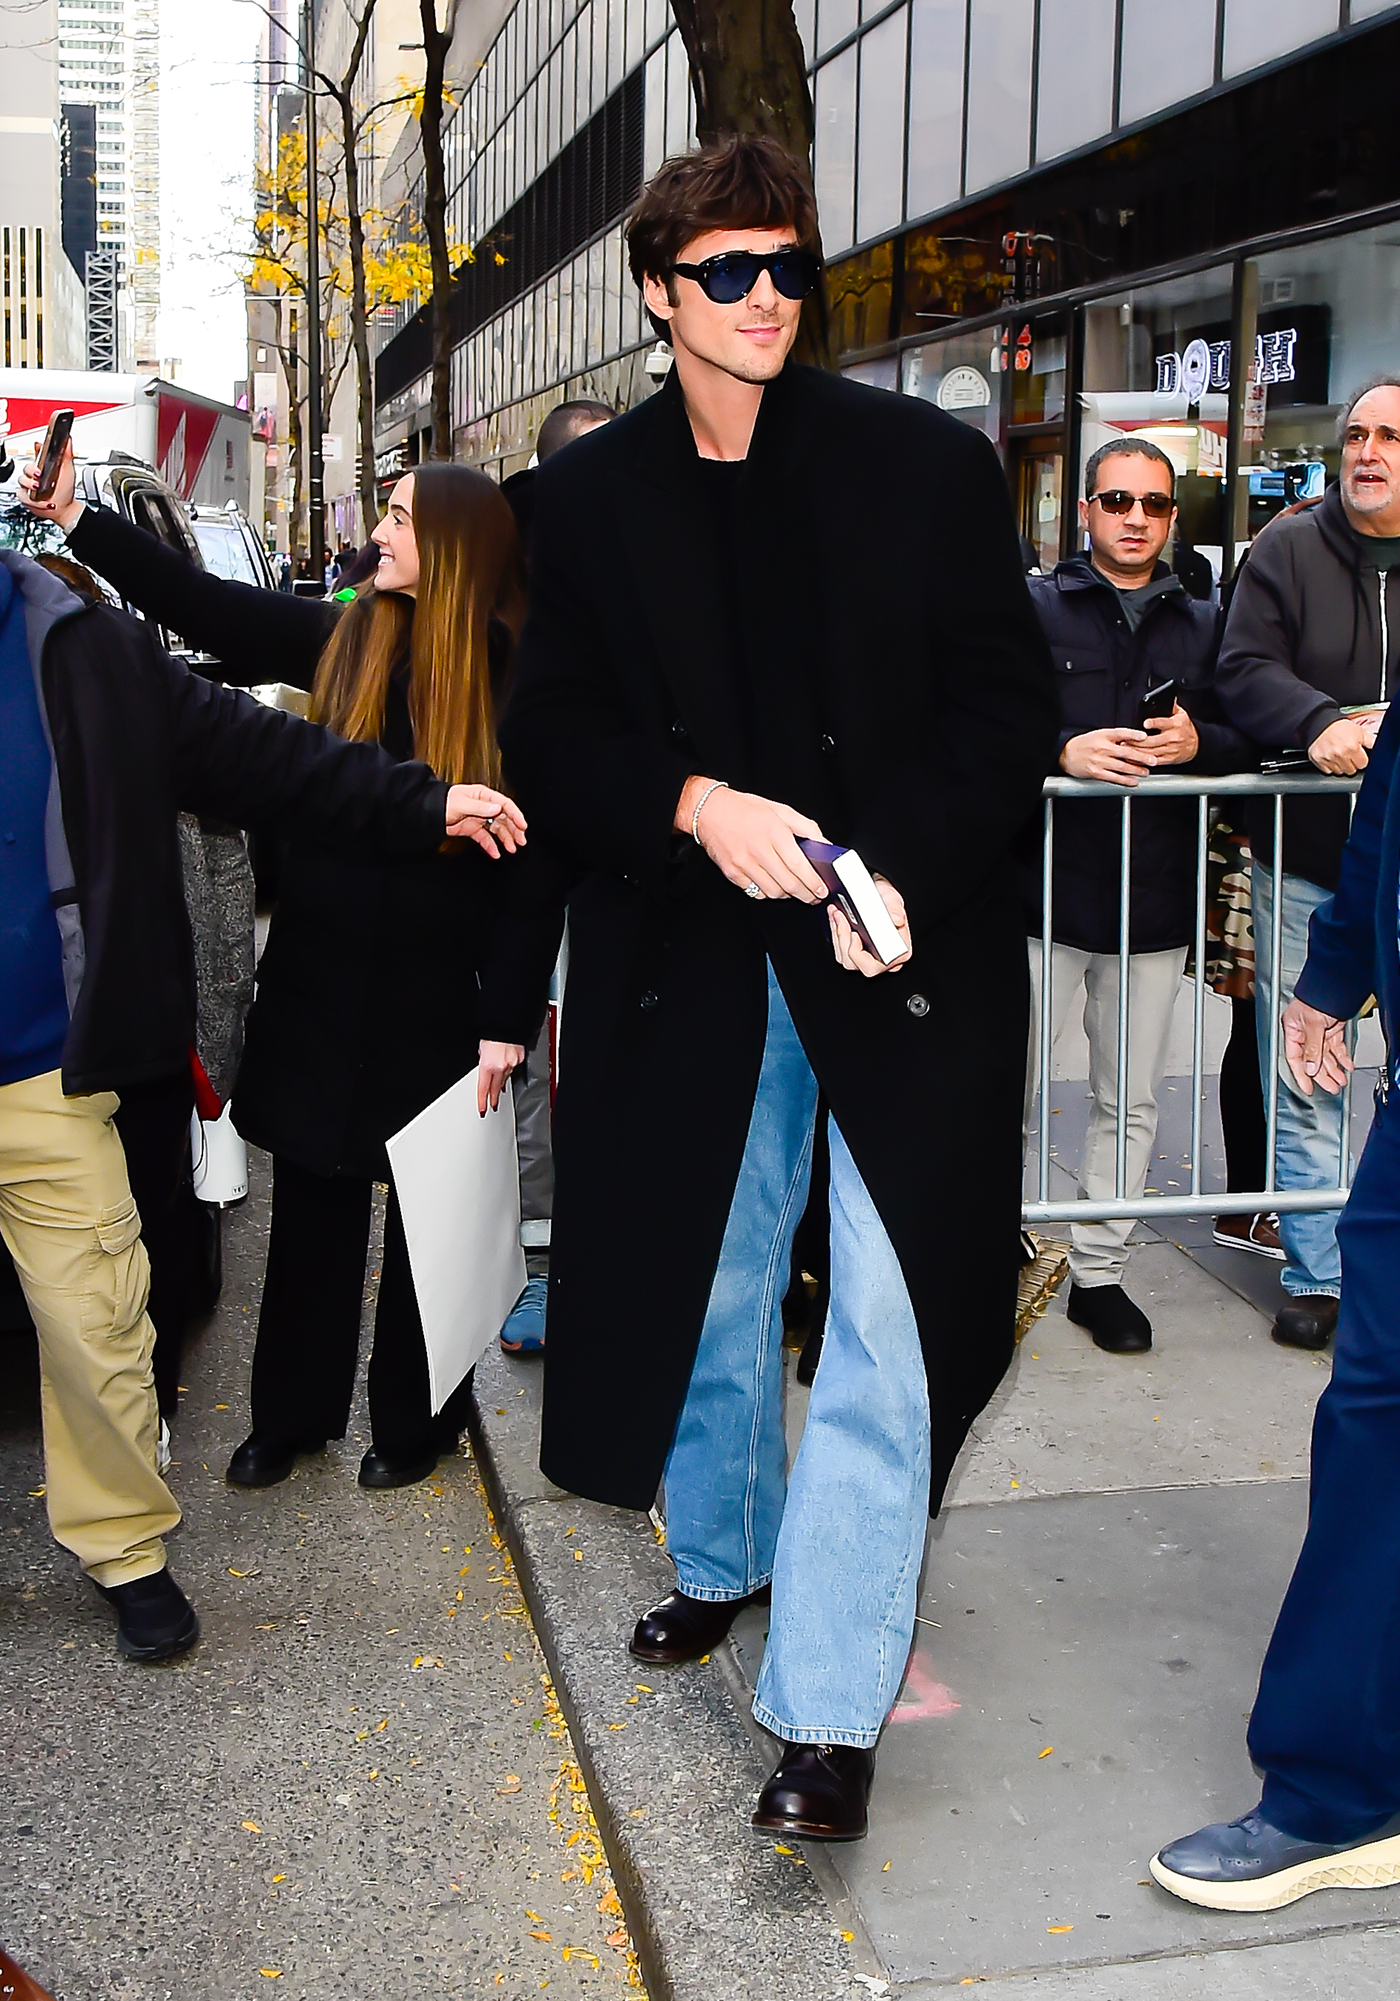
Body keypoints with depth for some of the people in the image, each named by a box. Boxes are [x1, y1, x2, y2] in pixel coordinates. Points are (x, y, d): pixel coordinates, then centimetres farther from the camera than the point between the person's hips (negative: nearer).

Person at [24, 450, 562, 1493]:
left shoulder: (516, 680, -10)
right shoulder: (342, 638, 2)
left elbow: (536, 864, -12)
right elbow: (206, 606, 4)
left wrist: (509, 1018, -15)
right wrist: (73, 515, -1)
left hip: (438, 996, -3)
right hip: (320, 980, 4)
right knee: (314, 1200, 13)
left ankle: (414, 1418, 28)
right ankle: (292, 1409, 30)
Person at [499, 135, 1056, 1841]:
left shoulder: (929, 465, -1)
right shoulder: (591, 494, 5)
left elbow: (1010, 710, -1)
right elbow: (549, 737, 3)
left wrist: (907, 872, -16)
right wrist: (695, 807, -15)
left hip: (901, 953, -2)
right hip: (690, 963, 3)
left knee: (882, 1332, -4)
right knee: (707, 1281, 17)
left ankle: (828, 1709, 7)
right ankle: (720, 1557, 42)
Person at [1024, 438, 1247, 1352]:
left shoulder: (1203, 626, 13)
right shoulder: (1032, 608, 2)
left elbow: (1246, 736, 12)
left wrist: (1200, 743, -9)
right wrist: (1062, 751, -21)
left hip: (1156, 900, 4)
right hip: (1045, 891, -3)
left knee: (1131, 1100, 11)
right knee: (1008, 1090, 0)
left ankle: (1100, 1270, 24)